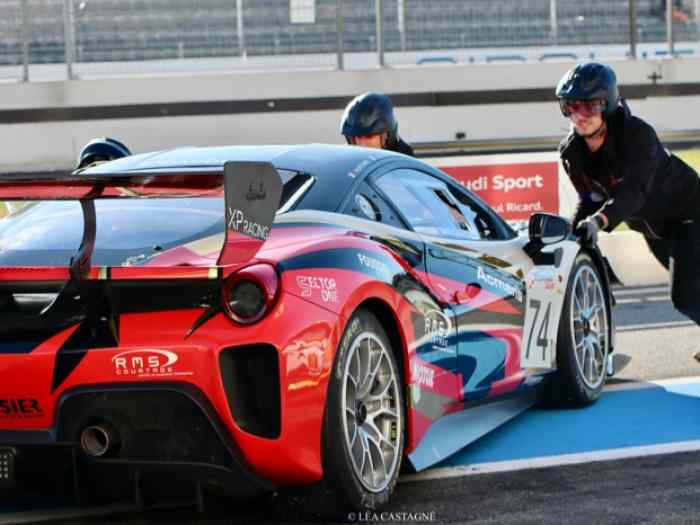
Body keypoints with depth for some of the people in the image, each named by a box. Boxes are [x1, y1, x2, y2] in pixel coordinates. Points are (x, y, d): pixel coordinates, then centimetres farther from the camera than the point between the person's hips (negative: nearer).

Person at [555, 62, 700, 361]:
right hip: (651, 226, 7)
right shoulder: (571, 151, -13)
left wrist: (599, 220, -59)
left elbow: (634, 190, -44)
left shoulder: (637, 134, -32)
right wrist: (574, 229, -25)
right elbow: (591, 198, -7)